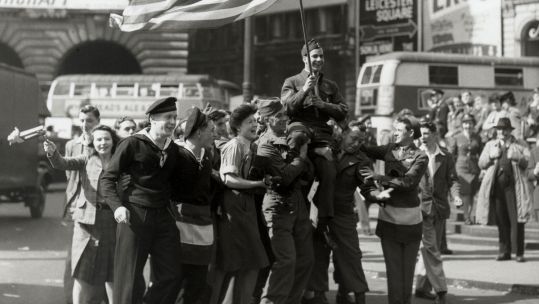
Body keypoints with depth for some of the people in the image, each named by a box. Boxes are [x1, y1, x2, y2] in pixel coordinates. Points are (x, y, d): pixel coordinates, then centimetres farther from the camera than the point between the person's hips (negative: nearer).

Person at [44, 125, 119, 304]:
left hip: (112, 220, 1)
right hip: (87, 220, -1)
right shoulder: (87, 160, 6)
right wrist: (52, 152, -29)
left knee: (112, 272, 7)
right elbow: (62, 164, -10)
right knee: (83, 273, 0)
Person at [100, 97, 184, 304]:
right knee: (129, 279, -1)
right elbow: (107, 178, -4)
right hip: (134, 215, -5)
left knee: (171, 276, 3)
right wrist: (117, 206, -18)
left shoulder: (174, 150, 12)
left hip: (163, 217, 5)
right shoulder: (133, 144, -5)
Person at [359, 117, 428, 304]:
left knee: (408, 267, 6)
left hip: (410, 217, -2)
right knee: (393, 267, 1)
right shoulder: (390, 150, 8)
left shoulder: (420, 157, -5)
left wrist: (378, 178, -23)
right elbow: (366, 151, 8)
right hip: (388, 216, 2)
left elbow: (408, 181, -17)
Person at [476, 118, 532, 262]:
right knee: (501, 220, 3)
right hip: (496, 185, 3)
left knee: (516, 220, -7)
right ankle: (504, 251, 9)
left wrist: (518, 158, -17)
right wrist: (491, 156, -5)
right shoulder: (490, 145, 19)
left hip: (514, 185, -3)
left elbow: (528, 162, 2)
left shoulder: (520, 145, 11)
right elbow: (481, 164, 13)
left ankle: (519, 252, -4)